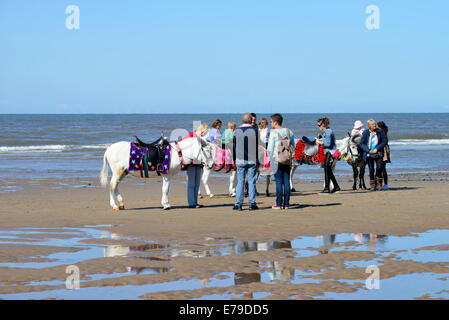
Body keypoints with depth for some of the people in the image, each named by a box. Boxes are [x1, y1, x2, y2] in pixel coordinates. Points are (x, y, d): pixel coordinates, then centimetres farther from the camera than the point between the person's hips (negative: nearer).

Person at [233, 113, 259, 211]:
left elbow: (233, 146, 6)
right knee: (251, 182, 4)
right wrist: (258, 160, 9)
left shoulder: (236, 131, 1)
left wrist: (234, 159, 14)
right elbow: (258, 146, 2)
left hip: (240, 160, 1)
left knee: (240, 182, 4)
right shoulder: (255, 131, -2)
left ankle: (238, 204, 1)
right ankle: (252, 203, 2)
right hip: (252, 159, -1)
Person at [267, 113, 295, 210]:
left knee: (279, 182, -2)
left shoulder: (273, 133, -8)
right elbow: (293, 147, 13)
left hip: (277, 160, -5)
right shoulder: (289, 132, 9)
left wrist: (271, 160, 2)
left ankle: (279, 204, -3)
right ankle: (286, 204, 5)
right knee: (286, 181, 5)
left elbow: (270, 149, -8)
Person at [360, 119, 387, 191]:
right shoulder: (365, 133, 1)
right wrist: (368, 150, -12)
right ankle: (372, 186, 9)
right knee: (371, 170, 0)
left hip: (378, 153, 0)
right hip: (369, 154, 0)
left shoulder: (380, 132, 2)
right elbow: (362, 144, 1)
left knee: (379, 168, -12)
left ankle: (379, 182, 7)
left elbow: (384, 141, 2)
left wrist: (377, 149, -10)